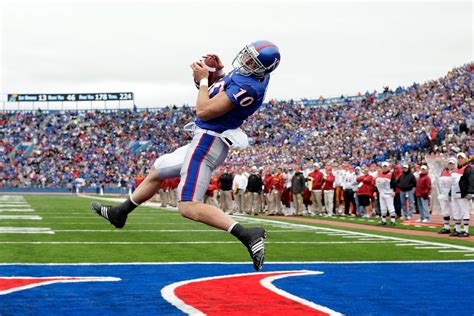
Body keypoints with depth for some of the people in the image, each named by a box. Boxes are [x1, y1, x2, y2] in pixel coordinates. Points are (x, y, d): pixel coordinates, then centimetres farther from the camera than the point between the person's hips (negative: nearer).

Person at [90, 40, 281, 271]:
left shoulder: (248, 86, -26)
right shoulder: (249, 74, 2)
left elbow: (204, 111, -23)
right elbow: (222, 92, 22)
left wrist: (203, 79, -10)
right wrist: (217, 70, 4)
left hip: (207, 142, -10)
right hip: (206, 142, 10)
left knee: (188, 207, -13)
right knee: (157, 171, 26)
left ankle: (247, 235, -20)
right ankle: (118, 213, 45)